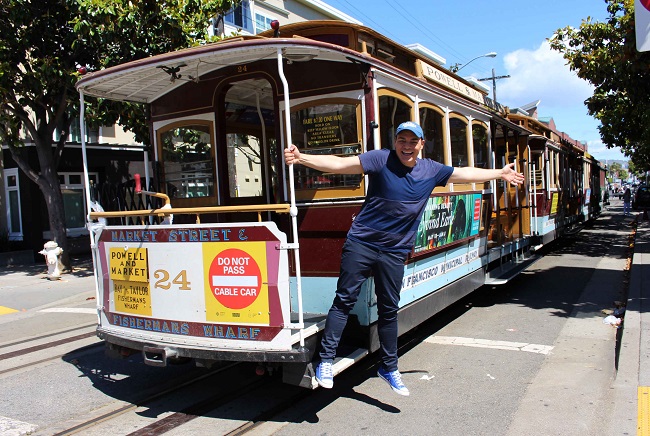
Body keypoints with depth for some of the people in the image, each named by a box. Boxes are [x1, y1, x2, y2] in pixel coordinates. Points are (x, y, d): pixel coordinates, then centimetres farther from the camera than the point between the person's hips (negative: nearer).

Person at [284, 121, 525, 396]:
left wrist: (500, 173, 28)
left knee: (389, 310, 12)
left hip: (394, 252, 4)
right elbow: (339, 164, -18)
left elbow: (466, 174, 20)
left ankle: (389, 368, 27)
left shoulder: (431, 170, 6)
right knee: (344, 300, -4)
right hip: (361, 243, -3)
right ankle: (326, 360, 6)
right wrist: (300, 158, -30)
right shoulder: (380, 160, -9)